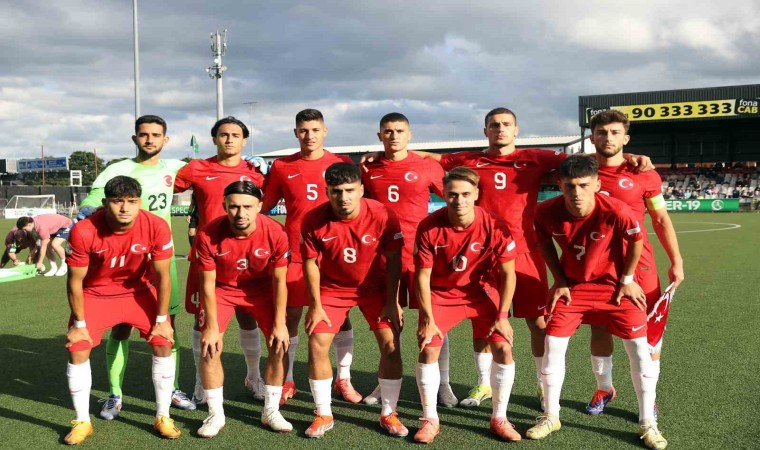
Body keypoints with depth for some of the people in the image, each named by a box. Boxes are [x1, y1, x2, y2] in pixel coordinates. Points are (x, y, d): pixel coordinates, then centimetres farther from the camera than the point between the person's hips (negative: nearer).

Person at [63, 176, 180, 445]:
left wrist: (162, 319, -10)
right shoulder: (84, 231, -29)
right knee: (77, 350, -10)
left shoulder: (157, 228, -26)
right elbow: (75, 280, -16)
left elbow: (162, 276, -15)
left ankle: (162, 418, 8)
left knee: (163, 344, -8)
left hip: (138, 291, 1)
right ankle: (82, 422, 10)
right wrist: (79, 324, -10)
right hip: (96, 294, -1)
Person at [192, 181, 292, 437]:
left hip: (261, 289, 1)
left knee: (280, 344, -7)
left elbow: (279, 281, -15)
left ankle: (271, 411, 10)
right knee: (209, 346, -12)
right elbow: (208, 283, -18)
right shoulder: (208, 235, -29)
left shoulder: (275, 233, -27)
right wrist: (212, 327, -17)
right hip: (222, 289, -1)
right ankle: (215, 415, 5)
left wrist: (279, 324, -15)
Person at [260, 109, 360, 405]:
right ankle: (286, 381, 17)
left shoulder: (342, 164, 4)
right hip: (295, 254, 0)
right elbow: (264, 205, 13)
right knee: (290, 315, 3)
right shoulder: (281, 167, 5)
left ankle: (344, 380, 18)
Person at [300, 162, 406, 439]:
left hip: (375, 287, 0)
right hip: (332, 288, 1)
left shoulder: (382, 216, -23)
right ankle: (323, 415, 10)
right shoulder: (313, 220, -21)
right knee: (317, 344, -8)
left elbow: (393, 261, -13)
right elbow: (310, 263, -9)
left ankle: (388, 414, 10)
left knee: (391, 345, -8)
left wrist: (392, 302, -11)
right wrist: (315, 306, -9)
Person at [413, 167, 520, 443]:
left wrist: (502, 316, -15)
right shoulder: (429, 228, -22)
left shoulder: (494, 226, -22)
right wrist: (428, 319, -16)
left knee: (503, 349, -9)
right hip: (441, 293, 0)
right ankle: (430, 420, 6)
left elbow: (508, 274, -13)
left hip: (481, 292, 1)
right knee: (428, 349, -12)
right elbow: (423, 276, -13)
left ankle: (499, 419, 9)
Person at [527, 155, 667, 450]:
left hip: (615, 285, -2)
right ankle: (551, 417, 16)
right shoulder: (547, 212, -22)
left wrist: (627, 279, -4)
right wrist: (559, 281, 0)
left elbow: (637, 240, -10)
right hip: (572, 285, 2)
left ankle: (647, 423, 12)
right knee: (553, 346, -2)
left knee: (639, 348, -4)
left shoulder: (616, 211, -30)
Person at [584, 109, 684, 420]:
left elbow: (661, 219, 6)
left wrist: (676, 261, 1)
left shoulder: (644, 175, -2)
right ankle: (604, 389, 29)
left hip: (638, 263, -1)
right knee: (599, 329, 10)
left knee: (649, 331, 2)